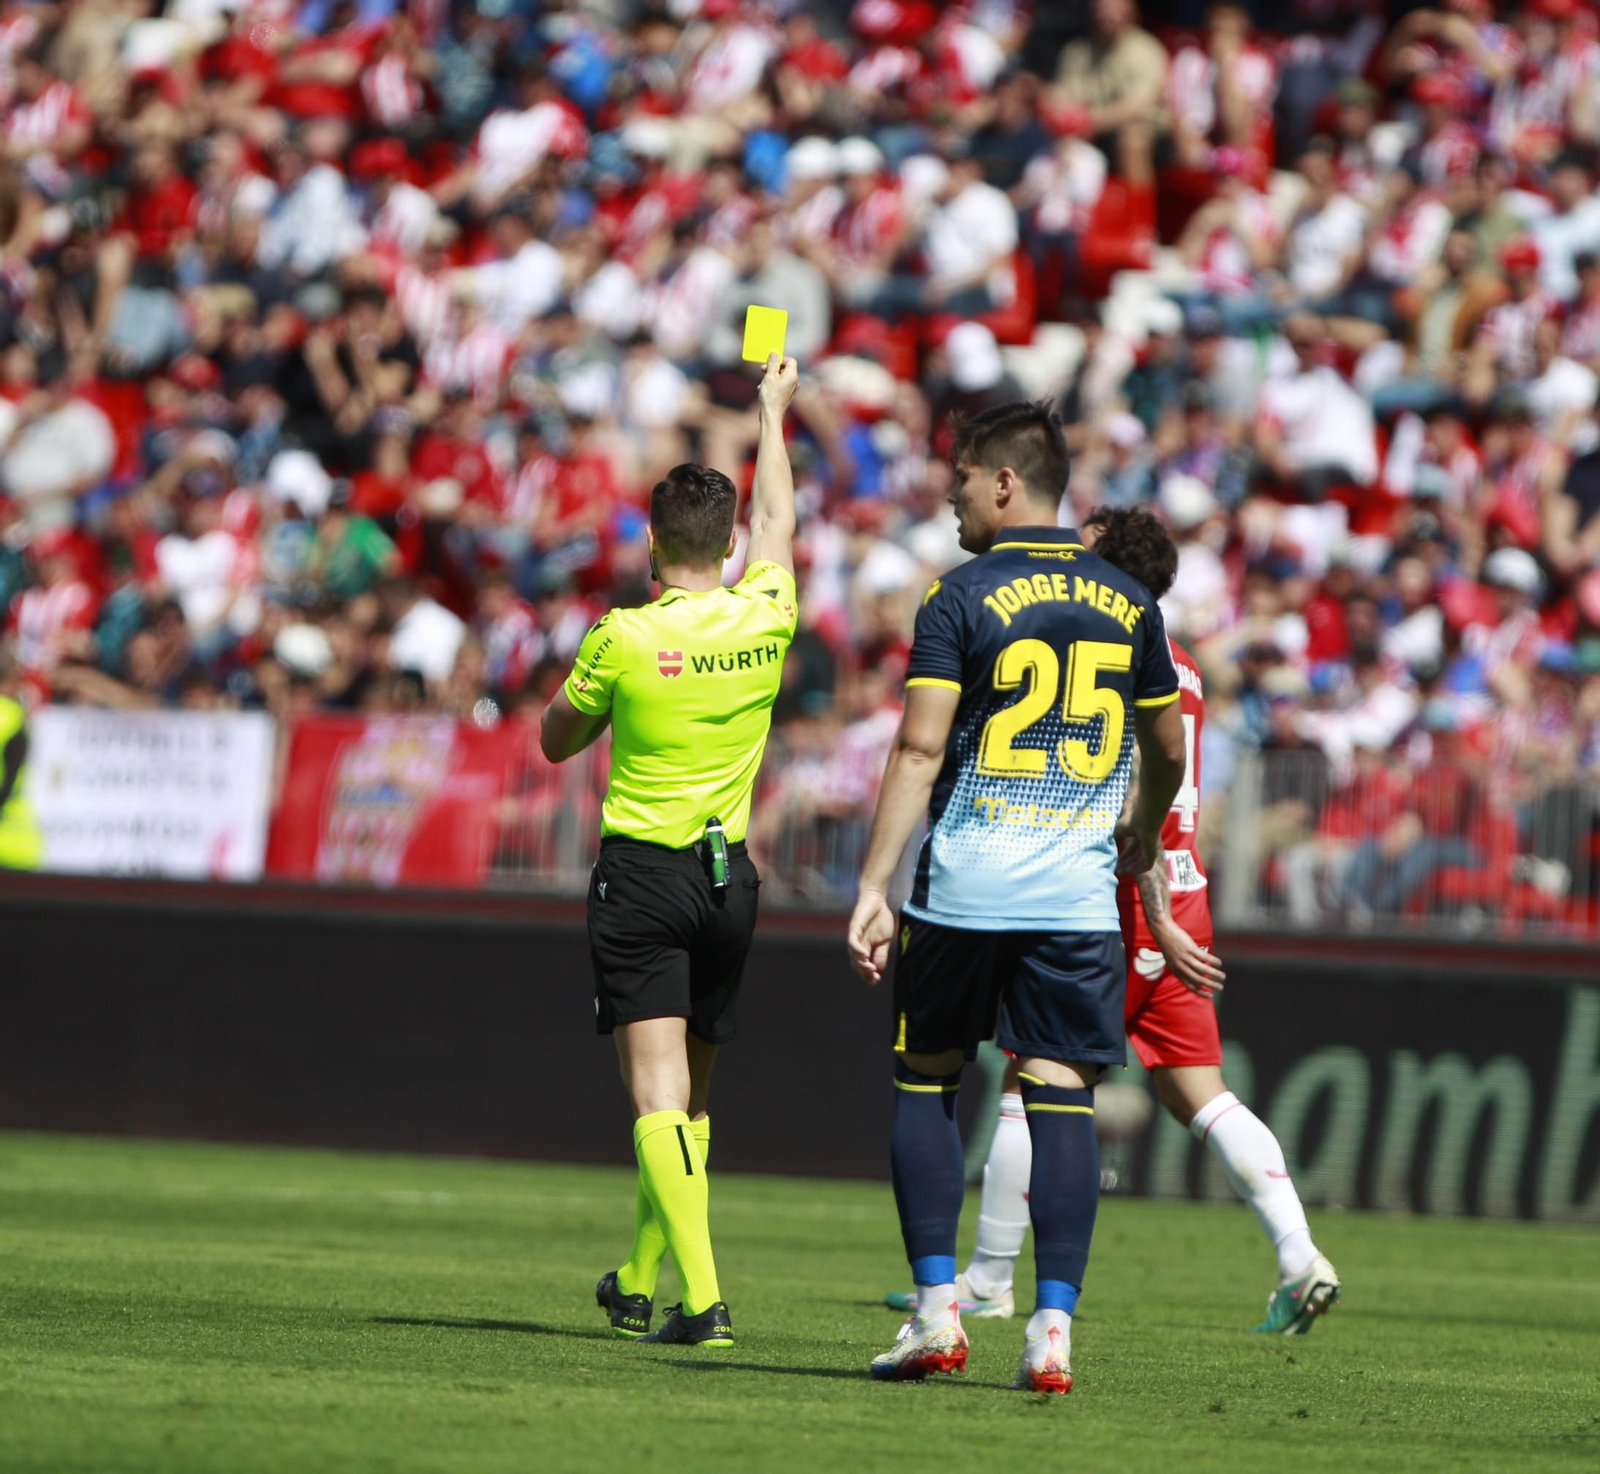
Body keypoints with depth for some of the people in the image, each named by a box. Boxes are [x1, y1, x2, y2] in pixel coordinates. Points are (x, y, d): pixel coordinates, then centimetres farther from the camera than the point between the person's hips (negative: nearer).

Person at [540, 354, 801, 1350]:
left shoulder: (622, 639, -12)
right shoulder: (764, 622, -1)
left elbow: (558, 740, 4)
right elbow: (778, 522, 20)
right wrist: (773, 414, 33)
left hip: (640, 874, -4)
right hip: (729, 877, 4)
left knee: (660, 1099, -9)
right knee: (689, 1098, 17)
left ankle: (701, 1299, -22)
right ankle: (642, 1286, 28)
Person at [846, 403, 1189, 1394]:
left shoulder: (961, 597, -4)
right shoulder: (1128, 604, 9)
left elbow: (921, 749, -10)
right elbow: (1168, 751, 19)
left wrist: (873, 888, -9)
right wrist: (1144, 832, 39)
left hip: (963, 887, -2)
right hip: (1077, 892, 2)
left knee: (927, 1083, 11)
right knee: (1063, 1097, 0)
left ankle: (937, 1309, 4)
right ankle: (1054, 1327, -7)